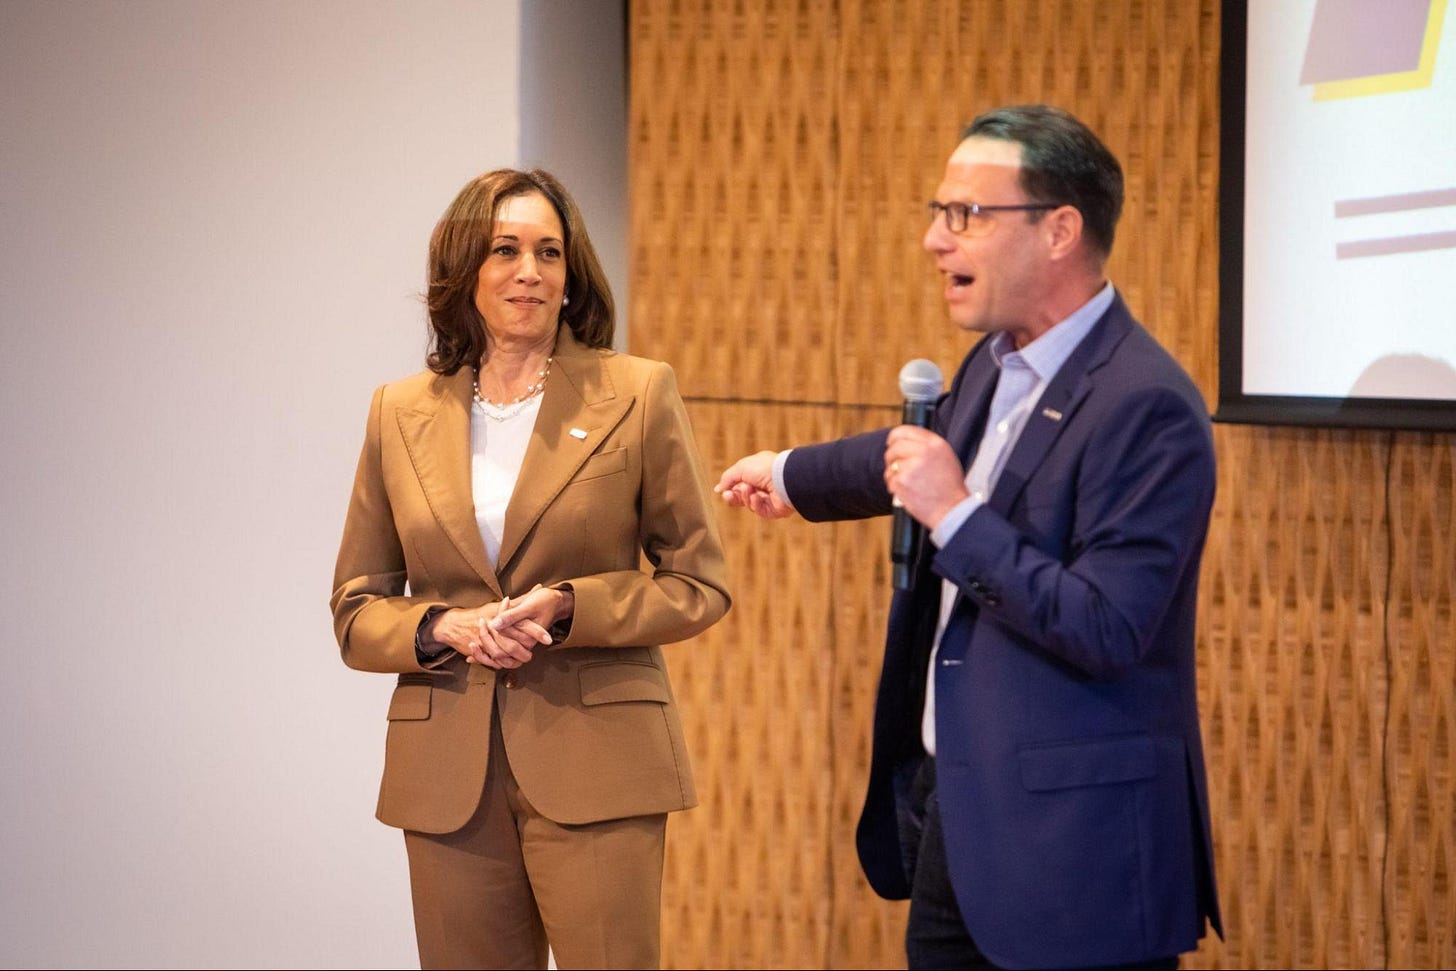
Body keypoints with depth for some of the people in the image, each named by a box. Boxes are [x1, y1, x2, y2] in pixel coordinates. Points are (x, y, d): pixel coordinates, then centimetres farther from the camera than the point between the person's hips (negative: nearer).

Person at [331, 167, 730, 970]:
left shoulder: (638, 395, 2)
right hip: (448, 776, 3)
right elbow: (355, 608, 12)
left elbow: (699, 582, 3)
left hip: (594, 767, -2)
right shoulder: (401, 413, 9)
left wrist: (567, 607, -12)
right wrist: (446, 629, -9)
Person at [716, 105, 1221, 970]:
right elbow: (916, 457, 34)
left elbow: (1106, 631, -26)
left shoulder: (1148, 407, -19)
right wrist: (790, 477, 51)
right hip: (948, 805, 9)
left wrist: (955, 515, -22)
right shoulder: (998, 365, 10)